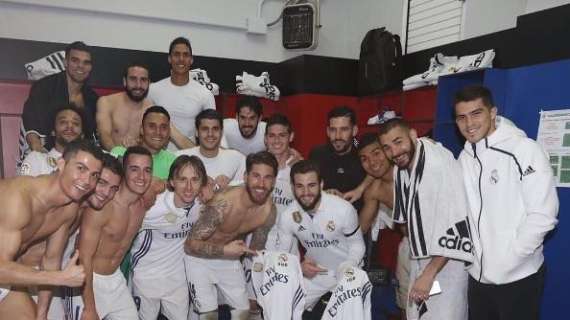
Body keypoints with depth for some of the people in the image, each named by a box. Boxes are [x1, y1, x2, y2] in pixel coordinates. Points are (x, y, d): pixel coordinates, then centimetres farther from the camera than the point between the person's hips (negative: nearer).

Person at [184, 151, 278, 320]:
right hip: (199, 258, -5)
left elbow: (257, 251, 0)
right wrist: (224, 250, -40)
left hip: (230, 259, 5)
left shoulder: (269, 210, -16)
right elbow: (192, 243, -25)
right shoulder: (223, 203, -33)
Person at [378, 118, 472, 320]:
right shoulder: (400, 168, 1)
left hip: (446, 262, -7)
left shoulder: (441, 163, -23)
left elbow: (456, 226, -25)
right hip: (419, 260, 7)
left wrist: (429, 273, -23)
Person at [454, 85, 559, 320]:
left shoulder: (525, 150, -13)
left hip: (518, 276, -5)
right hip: (478, 275, 5)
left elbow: (543, 216, -16)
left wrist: (505, 262, -16)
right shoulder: (465, 157, 4)